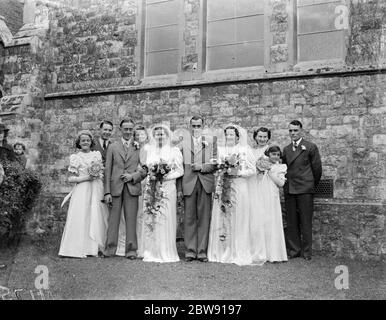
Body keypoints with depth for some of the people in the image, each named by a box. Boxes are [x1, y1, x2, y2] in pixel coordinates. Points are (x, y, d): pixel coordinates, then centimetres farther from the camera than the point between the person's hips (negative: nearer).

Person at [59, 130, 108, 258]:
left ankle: (94, 248, 8)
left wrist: (97, 175, -5)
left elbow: (102, 173, 16)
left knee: (96, 217, 2)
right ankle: (79, 248, -1)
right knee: (80, 218, -7)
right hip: (81, 191, -3)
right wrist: (86, 177, -10)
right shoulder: (75, 157, 4)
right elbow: (71, 179, 0)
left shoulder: (97, 155, 13)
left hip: (96, 190, 3)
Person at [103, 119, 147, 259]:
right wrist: (107, 192, -1)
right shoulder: (112, 147, 11)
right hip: (115, 187, 1)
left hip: (132, 187, -1)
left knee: (131, 220, 0)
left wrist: (133, 176, -11)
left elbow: (145, 169, 7)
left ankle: (131, 250, 7)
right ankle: (110, 249, 10)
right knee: (113, 219, 2)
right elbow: (107, 170, 7)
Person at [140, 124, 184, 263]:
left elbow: (180, 171, 0)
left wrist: (166, 176, -14)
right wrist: (151, 176, -5)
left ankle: (166, 253, 2)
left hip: (167, 188, -3)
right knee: (150, 219, 1)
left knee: (166, 220, -5)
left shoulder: (174, 150, 5)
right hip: (151, 189, 3)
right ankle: (151, 252, 8)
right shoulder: (149, 150, 16)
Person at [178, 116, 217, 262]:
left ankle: (202, 251, 8)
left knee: (204, 218, 1)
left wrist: (202, 167, -10)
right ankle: (190, 251, 10)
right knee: (189, 219, 2)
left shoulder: (211, 142, 11)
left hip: (206, 184, 0)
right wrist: (179, 187, -1)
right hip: (188, 184, 0)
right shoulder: (182, 143, 10)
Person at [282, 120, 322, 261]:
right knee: (291, 222, 6)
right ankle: (293, 250, 15)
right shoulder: (286, 149, 15)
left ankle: (306, 252, 9)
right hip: (289, 190, 5)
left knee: (305, 221, -1)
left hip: (305, 190, -4)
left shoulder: (311, 147, -1)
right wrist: (286, 184, 9)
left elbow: (317, 168, 3)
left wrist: (312, 184, 10)